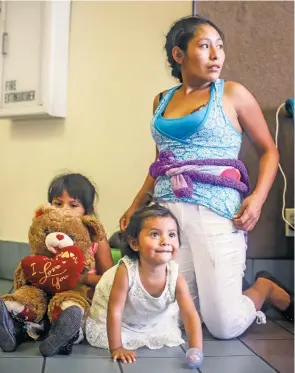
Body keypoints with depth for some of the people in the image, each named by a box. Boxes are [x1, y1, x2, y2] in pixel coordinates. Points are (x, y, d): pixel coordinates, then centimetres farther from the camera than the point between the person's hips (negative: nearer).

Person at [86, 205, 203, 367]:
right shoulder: (125, 270, -41)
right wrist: (116, 348, -31)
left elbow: (191, 315, -32)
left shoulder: (175, 276, -32)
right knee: (99, 337, -8)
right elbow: (114, 311, -34)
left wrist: (196, 351, -44)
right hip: (119, 317, -3)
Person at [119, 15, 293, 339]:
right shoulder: (161, 101, 15)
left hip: (215, 212, -4)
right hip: (167, 210, 4)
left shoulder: (232, 94, 3)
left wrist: (258, 197, -11)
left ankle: (266, 289, 26)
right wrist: (135, 206, 19)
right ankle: (231, 294, 30)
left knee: (225, 327, -6)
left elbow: (269, 151, 6)